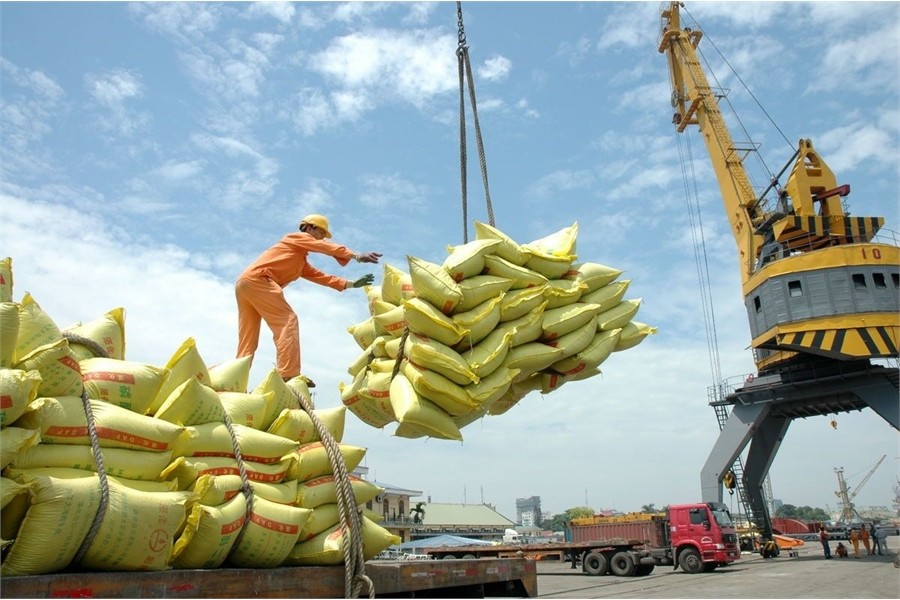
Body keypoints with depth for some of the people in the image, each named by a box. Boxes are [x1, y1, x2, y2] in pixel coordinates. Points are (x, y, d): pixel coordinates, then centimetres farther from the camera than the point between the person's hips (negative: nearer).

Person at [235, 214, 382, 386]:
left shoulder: (301, 262, 35)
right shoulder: (297, 237, 10)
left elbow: (321, 276, 27)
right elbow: (326, 247, -7)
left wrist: (351, 284, 20)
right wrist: (355, 255, -18)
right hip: (257, 278, -10)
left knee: (248, 342, 6)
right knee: (287, 320, -17)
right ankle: (289, 376, -29)